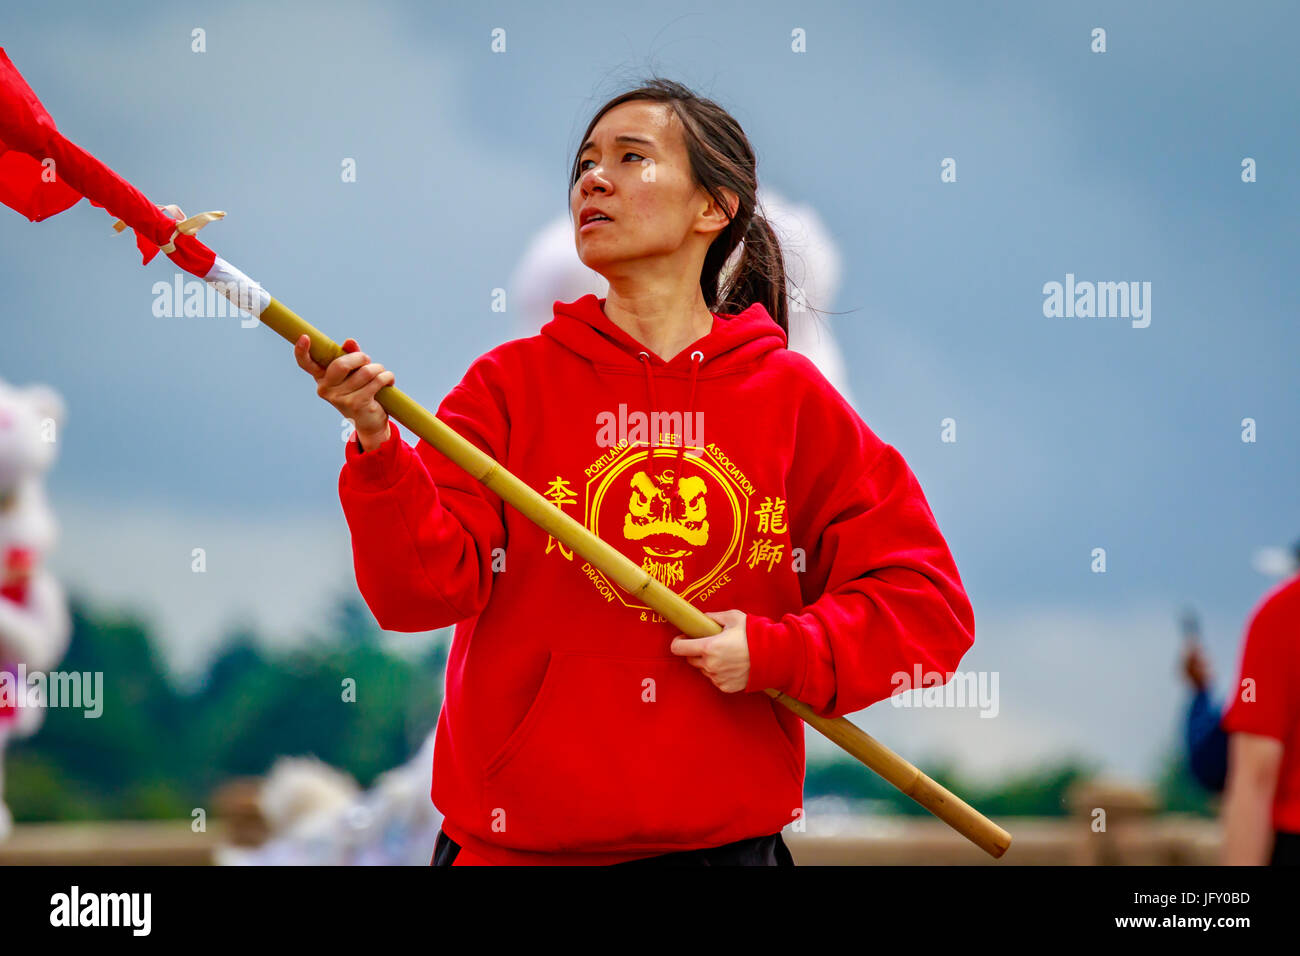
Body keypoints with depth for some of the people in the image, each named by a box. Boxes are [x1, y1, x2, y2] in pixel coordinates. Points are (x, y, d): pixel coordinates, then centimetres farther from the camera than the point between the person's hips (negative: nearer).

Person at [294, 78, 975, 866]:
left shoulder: (791, 397, 2)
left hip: (725, 833, 0)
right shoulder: (513, 382, 2)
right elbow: (426, 586, -9)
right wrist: (377, 447, -24)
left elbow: (927, 604, 2)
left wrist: (775, 654, -11)